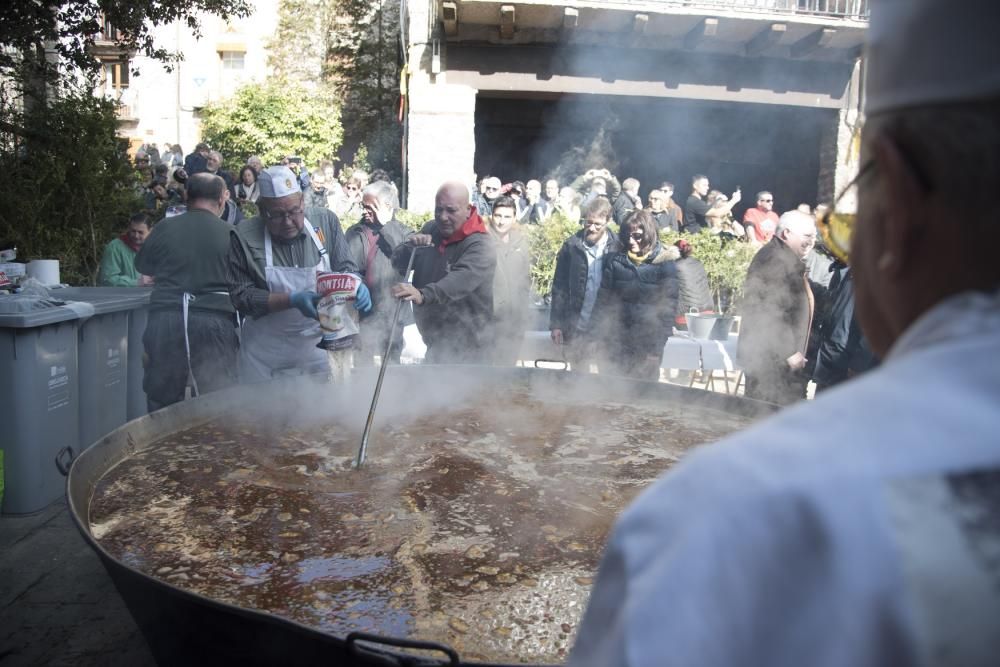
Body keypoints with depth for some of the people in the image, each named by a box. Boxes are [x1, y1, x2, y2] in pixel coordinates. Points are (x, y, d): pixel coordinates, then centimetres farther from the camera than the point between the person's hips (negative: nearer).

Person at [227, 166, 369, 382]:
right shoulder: (244, 236, -13)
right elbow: (241, 296, -13)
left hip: (318, 346, 2)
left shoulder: (326, 221, -6)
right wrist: (292, 300, -25)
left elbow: (346, 268, 0)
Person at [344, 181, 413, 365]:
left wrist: (385, 225, -16)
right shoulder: (354, 233, 4)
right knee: (362, 364, 7)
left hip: (392, 313, -1)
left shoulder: (401, 231, 0)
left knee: (392, 362, 13)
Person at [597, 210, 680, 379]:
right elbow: (603, 300, 3)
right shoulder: (615, 261, 1)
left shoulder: (665, 263, -5)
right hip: (620, 342, 2)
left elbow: (669, 307, -7)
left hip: (649, 343, -2)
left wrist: (657, 348, -10)